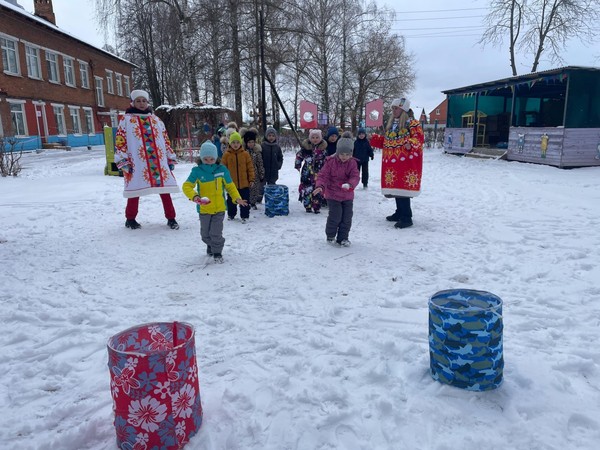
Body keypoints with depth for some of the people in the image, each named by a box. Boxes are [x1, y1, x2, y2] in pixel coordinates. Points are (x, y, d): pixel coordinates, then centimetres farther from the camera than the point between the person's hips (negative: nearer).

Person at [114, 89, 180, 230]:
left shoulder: (156, 120, 18)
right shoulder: (126, 119, 6)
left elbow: (165, 140, 19)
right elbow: (120, 141, 1)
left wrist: (171, 158, 14)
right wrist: (123, 160, -7)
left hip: (159, 162, 3)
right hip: (137, 163, -3)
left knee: (164, 189, 0)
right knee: (136, 190, 2)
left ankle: (171, 218, 10)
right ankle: (130, 219, 20)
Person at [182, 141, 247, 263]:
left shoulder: (222, 169, -6)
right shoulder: (197, 171, -9)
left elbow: (230, 186, 2)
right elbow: (187, 186, -12)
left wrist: (237, 198, -10)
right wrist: (194, 195, -31)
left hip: (219, 207, -1)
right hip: (204, 208, 2)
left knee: (216, 232, -6)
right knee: (205, 233, 17)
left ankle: (217, 252, 15)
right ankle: (210, 245, 46)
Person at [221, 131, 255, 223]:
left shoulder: (245, 154, -3)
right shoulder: (226, 154, -4)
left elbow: (250, 168, 1)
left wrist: (251, 179, 0)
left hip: (244, 183, 0)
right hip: (231, 183, 0)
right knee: (231, 201, 15)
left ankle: (245, 216, 19)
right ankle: (231, 214, 32)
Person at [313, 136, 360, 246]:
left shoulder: (352, 163, -4)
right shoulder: (330, 162, -10)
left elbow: (355, 176, -15)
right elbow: (323, 175, -11)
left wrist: (350, 184, -37)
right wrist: (320, 186, -30)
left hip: (347, 195, 3)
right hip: (333, 195, -3)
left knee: (347, 217, 6)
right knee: (335, 216, -8)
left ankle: (343, 238, 23)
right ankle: (330, 235, 18)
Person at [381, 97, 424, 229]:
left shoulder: (411, 123, -6)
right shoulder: (390, 124, 18)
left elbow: (419, 138, -14)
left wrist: (411, 144, -30)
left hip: (406, 162, -8)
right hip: (392, 162, 8)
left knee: (403, 188, -11)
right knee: (395, 187, 12)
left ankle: (406, 218, -7)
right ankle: (399, 213, 25)